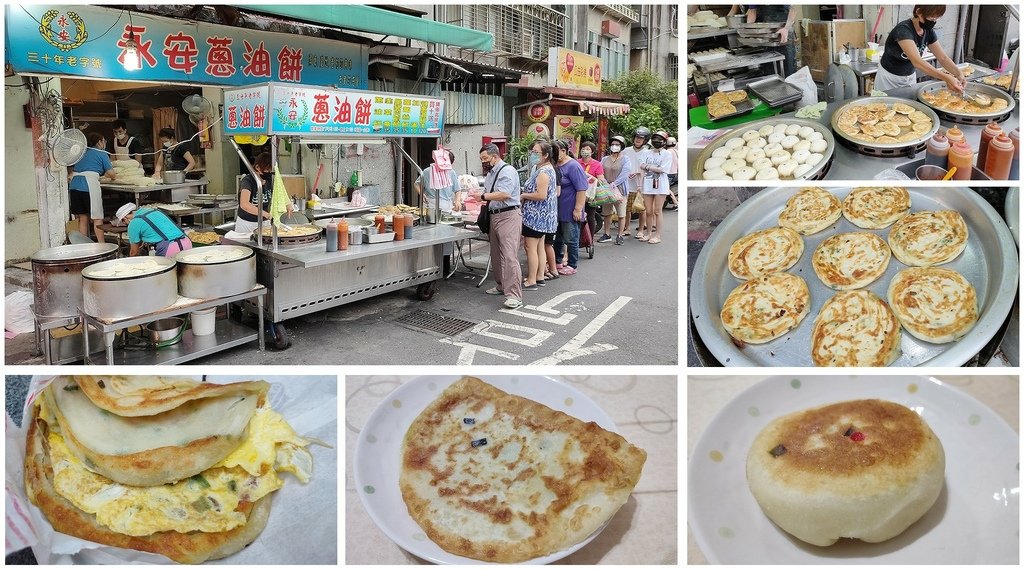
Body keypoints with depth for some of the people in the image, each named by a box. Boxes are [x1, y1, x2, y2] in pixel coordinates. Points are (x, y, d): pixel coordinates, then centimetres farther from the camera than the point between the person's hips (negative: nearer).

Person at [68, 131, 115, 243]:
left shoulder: (83, 152, 24)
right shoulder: (102, 154, 7)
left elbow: (73, 172, 26)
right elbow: (111, 174, 4)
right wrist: (113, 176, 25)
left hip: (74, 185, 6)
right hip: (89, 185, -6)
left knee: (82, 218, 12)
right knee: (97, 218, -1)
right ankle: (102, 245, -1)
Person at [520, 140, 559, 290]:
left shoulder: (543, 172, -19)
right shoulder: (547, 168, 14)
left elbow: (541, 195, -26)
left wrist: (522, 195, -14)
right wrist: (524, 193, 10)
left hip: (537, 215, -11)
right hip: (542, 216, 11)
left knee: (531, 247, -5)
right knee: (540, 246, 14)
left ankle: (531, 281, -1)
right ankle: (540, 277, 21)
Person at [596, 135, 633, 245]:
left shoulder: (625, 160, 0)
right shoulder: (605, 159, 14)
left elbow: (624, 173, -13)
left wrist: (614, 183, -23)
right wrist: (604, 181, -15)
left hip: (620, 189, -4)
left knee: (621, 214, -2)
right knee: (607, 213, 10)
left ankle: (620, 236, 7)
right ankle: (606, 234, 21)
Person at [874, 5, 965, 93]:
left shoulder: (929, 31, -5)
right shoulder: (903, 30, -28)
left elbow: (943, 57, -5)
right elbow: (917, 61, -39)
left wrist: (959, 73, -24)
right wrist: (946, 78, -47)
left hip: (910, 77, 6)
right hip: (889, 78, -6)